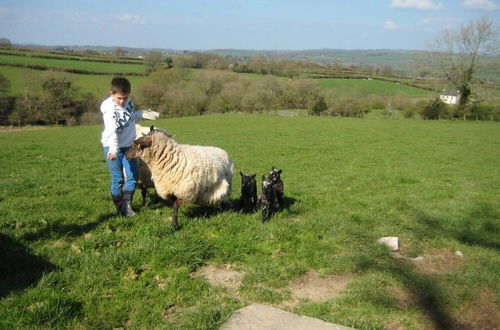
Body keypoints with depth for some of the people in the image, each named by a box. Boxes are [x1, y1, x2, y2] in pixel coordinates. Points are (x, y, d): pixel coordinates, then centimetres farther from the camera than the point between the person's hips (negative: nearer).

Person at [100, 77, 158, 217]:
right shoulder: (109, 108, -22)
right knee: (118, 179, 1)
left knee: (133, 175, 4)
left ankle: (127, 204, 16)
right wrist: (113, 149, -44)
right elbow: (112, 130, -34)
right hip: (113, 147, -6)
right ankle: (120, 209, 15)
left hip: (127, 145, 6)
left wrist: (144, 114, 1)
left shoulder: (128, 102, -3)